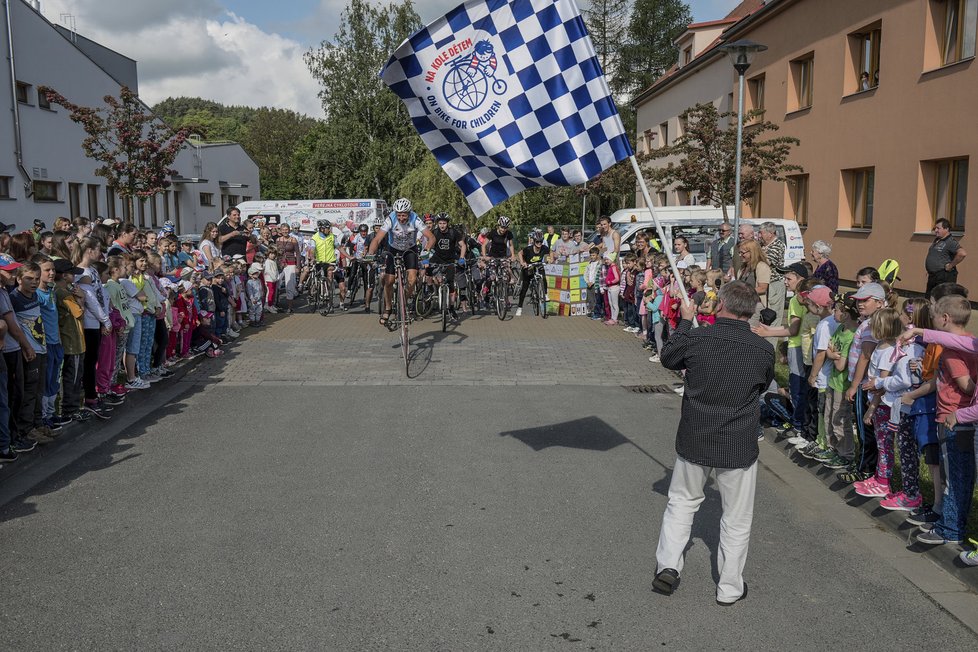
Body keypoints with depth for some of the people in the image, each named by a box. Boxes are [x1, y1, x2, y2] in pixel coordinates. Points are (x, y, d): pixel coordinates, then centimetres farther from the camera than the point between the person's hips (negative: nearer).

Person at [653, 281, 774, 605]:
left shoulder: (695, 339, -15)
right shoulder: (764, 349, -13)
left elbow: (667, 358, 6)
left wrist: (685, 321, 16)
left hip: (694, 441, 1)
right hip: (739, 447, 0)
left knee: (682, 501, 23)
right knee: (736, 518, 15)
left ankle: (667, 565, 17)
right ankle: (729, 587, 26)